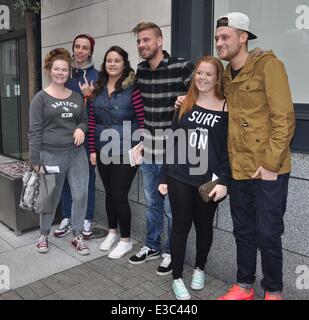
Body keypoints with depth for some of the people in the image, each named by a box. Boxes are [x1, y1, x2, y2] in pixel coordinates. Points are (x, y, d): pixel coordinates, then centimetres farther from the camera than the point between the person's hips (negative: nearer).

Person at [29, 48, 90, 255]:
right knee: (51, 198, 9)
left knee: (81, 194, 0)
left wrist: (81, 128, -5)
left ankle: (77, 236, 18)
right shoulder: (41, 98, -3)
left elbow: (84, 120, 19)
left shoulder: (76, 97, 9)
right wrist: (36, 162, -10)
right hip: (51, 155, -3)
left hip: (77, 153, 4)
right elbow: (34, 131, -6)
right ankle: (44, 235, 32)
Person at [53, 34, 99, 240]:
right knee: (65, 175, 10)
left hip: (87, 134, -3)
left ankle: (87, 220, 19)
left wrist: (89, 95, -22)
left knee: (87, 175, 6)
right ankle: (67, 218, 25)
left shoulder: (96, 75, -2)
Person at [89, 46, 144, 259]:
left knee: (120, 195, 0)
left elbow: (143, 120, -11)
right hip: (103, 151, 6)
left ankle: (126, 240, 19)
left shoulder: (132, 88, -12)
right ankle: (112, 232, 37)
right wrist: (93, 149, 8)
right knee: (109, 192, 17)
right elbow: (93, 121, 10)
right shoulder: (98, 89, 7)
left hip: (126, 152, -6)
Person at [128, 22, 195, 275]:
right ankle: (152, 246, 37)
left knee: (172, 206, 7)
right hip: (147, 149, 6)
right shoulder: (139, 71, 7)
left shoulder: (182, 67, -11)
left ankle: (171, 252, 27)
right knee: (152, 203, 19)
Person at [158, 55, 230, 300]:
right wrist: (164, 177, 6)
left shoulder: (226, 108, -2)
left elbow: (229, 148, -4)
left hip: (209, 180, -1)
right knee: (181, 225, 6)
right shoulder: (185, 105, 6)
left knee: (204, 226, 14)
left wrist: (224, 181, -13)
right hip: (179, 178, 2)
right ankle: (177, 278, 20)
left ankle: (199, 269, 37)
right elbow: (173, 143, 7)